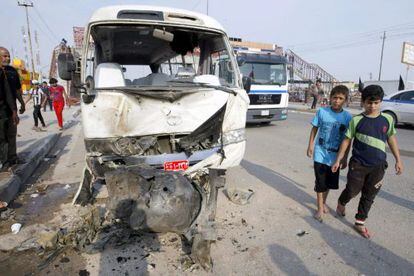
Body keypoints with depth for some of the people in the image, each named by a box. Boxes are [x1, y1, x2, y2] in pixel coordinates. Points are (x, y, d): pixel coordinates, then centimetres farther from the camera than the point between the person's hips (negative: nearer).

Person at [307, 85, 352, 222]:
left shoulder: (348, 117, -6)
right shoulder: (322, 111, -8)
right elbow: (314, 129, 2)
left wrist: (344, 158, 0)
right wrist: (310, 146, -1)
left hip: (335, 156, 2)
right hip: (320, 154, -1)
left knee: (330, 182, 15)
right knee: (320, 182, 3)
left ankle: (323, 201, 40)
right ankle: (320, 208, 19)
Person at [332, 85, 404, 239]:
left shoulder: (387, 119, 0)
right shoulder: (357, 120, -8)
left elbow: (391, 139, 11)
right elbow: (347, 140, -3)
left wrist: (398, 159, 11)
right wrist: (338, 160, -3)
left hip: (378, 166, 3)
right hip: (358, 164, -3)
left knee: (369, 196, 12)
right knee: (352, 191, 7)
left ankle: (360, 223, 28)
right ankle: (341, 203, 41)